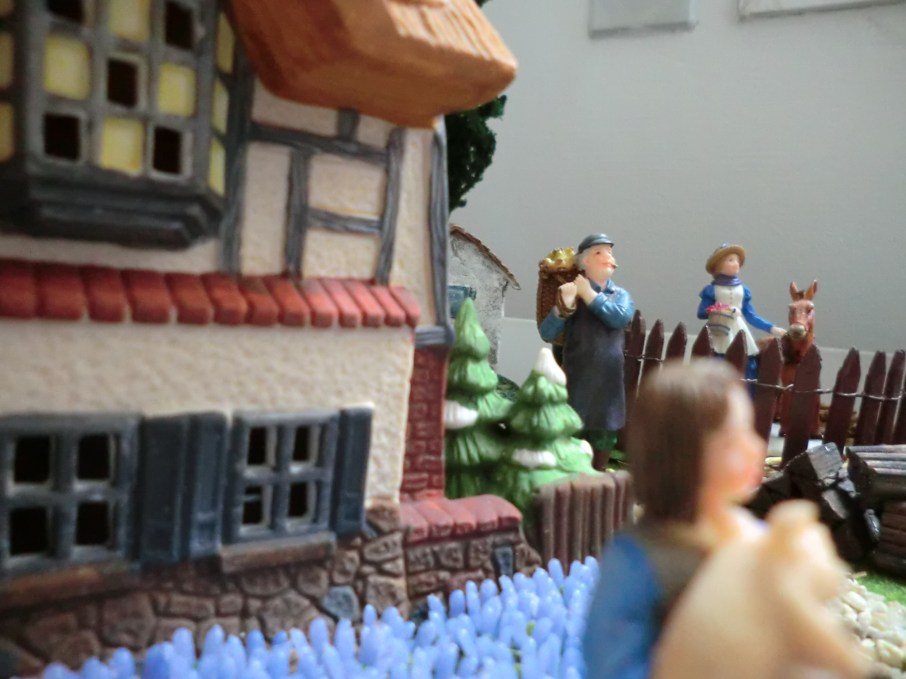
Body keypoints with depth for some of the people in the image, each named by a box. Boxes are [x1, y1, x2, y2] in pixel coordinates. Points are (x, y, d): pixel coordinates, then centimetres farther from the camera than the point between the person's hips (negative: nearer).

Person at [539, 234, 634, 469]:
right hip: (576, 379, -3)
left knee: (604, 438, 13)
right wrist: (563, 307, -28)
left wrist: (588, 294, -13)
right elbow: (547, 334, -12)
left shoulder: (621, 295, 7)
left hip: (608, 380, 3)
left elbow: (619, 318, -17)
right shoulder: (571, 293, -2)